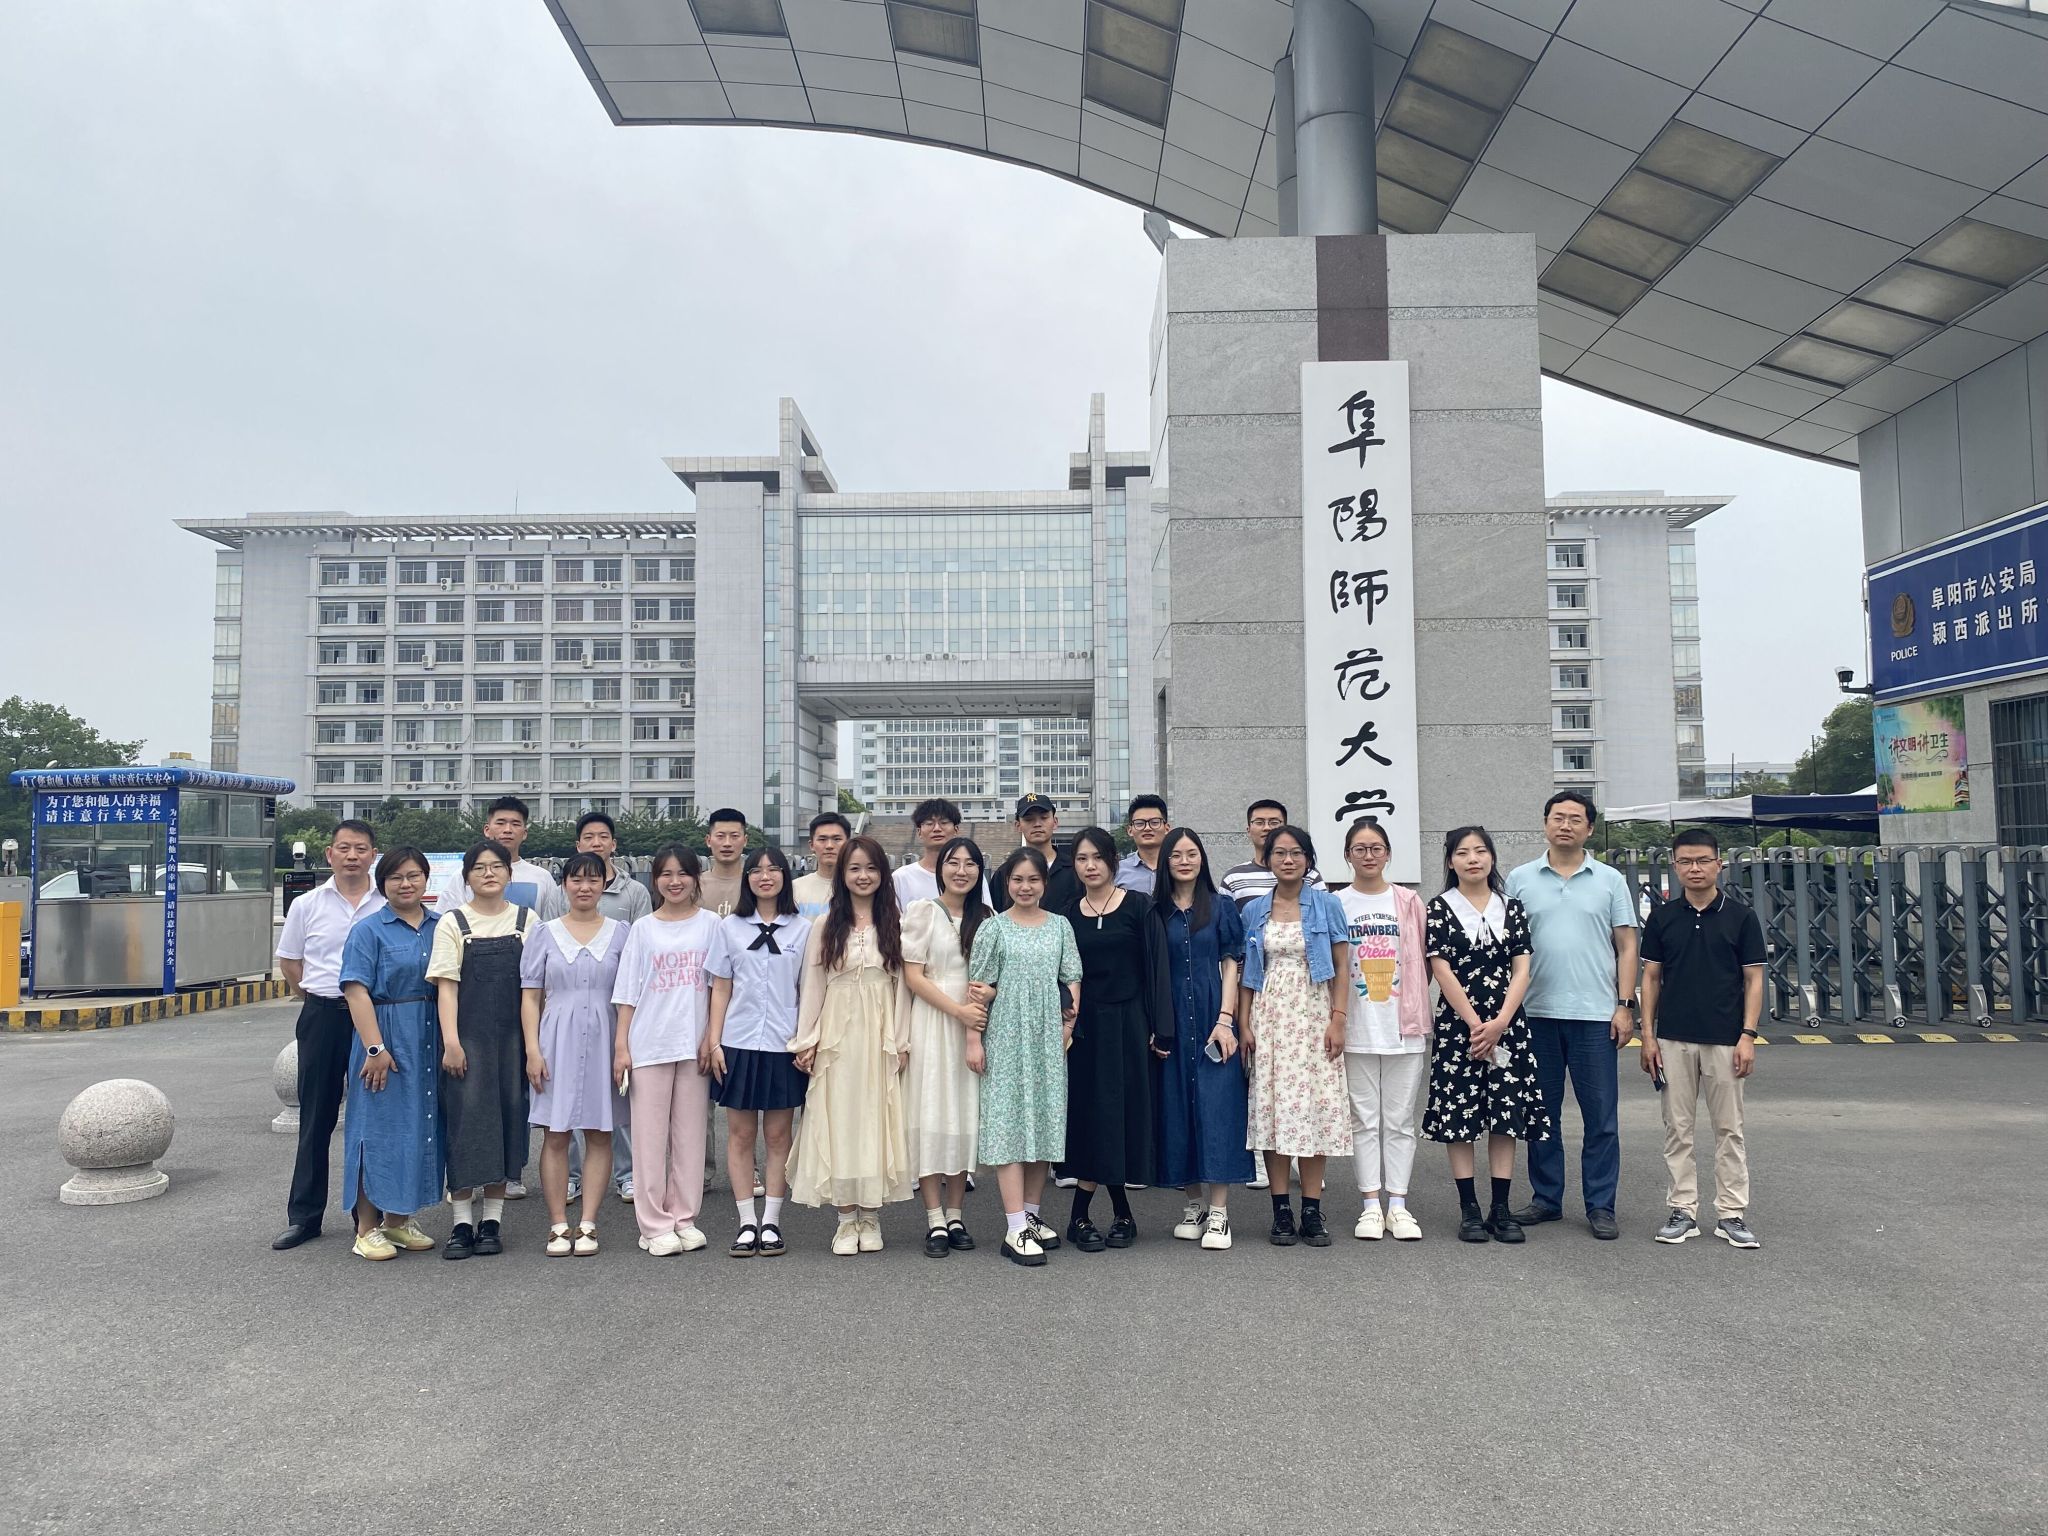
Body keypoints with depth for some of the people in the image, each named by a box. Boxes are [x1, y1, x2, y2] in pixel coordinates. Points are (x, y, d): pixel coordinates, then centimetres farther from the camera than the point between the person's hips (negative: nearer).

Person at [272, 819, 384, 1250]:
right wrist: (318, 998, 9)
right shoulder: (307, 905, 5)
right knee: (316, 1117, 7)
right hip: (322, 1017, 1)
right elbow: (289, 961, 14)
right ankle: (303, 1215, 17)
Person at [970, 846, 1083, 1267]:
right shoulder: (993, 928, 1)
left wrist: (1070, 1023, -3)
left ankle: (1031, 1215, 20)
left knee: (1044, 1122, 8)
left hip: (1049, 1039, 3)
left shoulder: (1060, 926, 9)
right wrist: (974, 1040, -5)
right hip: (1006, 1038, -3)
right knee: (1009, 1123, -6)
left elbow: (1072, 979, 9)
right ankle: (1015, 1229, -5)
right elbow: (980, 988, -1)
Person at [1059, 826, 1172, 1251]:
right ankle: (1121, 1214, 14)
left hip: (1129, 1022, -2)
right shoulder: (1068, 916, 6)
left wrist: (1161, 1029, -10)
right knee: (1094, 1116, 2)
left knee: (1125, 1114, 0)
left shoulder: (1138, 906, -2)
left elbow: (1156, 967, -5)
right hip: (1086, 1025, 2)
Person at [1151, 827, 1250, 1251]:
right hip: (1171, 1020, 2)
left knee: (1216, 1104, -6)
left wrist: (1225, 1019, -9)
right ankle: (1194, 1202, 16)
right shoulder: (1155, 913, 7)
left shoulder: (1221, 908, 5)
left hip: (1213, 1014, -2)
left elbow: (1231, 966, 1)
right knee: (1178, 1105, 4)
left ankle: (1218, 1212, -2)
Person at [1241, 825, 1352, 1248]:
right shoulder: (1253, 910, 8)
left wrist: (1338, 1020, -7)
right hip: (1269, 1018, 1)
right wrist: (1244, 1024, 1)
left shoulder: (1327, 905, 3)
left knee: (1315, 1105, -2)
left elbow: (1342, 967, 2)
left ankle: (1312, 1212, 7)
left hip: (1313, 1015, -1)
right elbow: (1247, 972, 9)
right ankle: (1281, 1211, 7)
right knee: (1271, 1107, -1)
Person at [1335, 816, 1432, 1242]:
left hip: (1403, 1026, 1)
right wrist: (1335, 1015, -5)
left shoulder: (1408, 902, 5)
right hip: (1356, 1028, 0)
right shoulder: (1335, 904, 3)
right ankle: (1371, 1205, 11)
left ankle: (1398, 1206, 13)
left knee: (1400, 1119, 6)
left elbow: (1425, 961, 9)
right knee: (1364, 1119, 4)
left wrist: (1412, 1000, -2)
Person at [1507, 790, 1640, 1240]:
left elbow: (1626, 946, 5)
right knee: (1541, 1113, 10)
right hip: (1537, 1014, 1)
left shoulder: (1610, 880, 5)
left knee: (1601, 1116, 3)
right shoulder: (1520, 879, 6)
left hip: (1596, 1015, -1)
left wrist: (1625, 1005, -2)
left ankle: (1600, 1206, 13)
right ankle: (1546, 1198, 21)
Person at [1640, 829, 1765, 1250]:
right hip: (1673, 1040, 2)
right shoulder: (1662, 918, 4)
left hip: (1725, 1040, -1)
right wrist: (1647, 1035, 0)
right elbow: (1651, 977, 6)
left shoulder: (1741, 917, -1)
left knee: (1729, 1129, 5)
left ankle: (1732, 1214, 14)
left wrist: (1748, 1035, -8)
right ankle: (1683, 1211, 14)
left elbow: (1753, 979, 0)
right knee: (1677, 1129, 6)